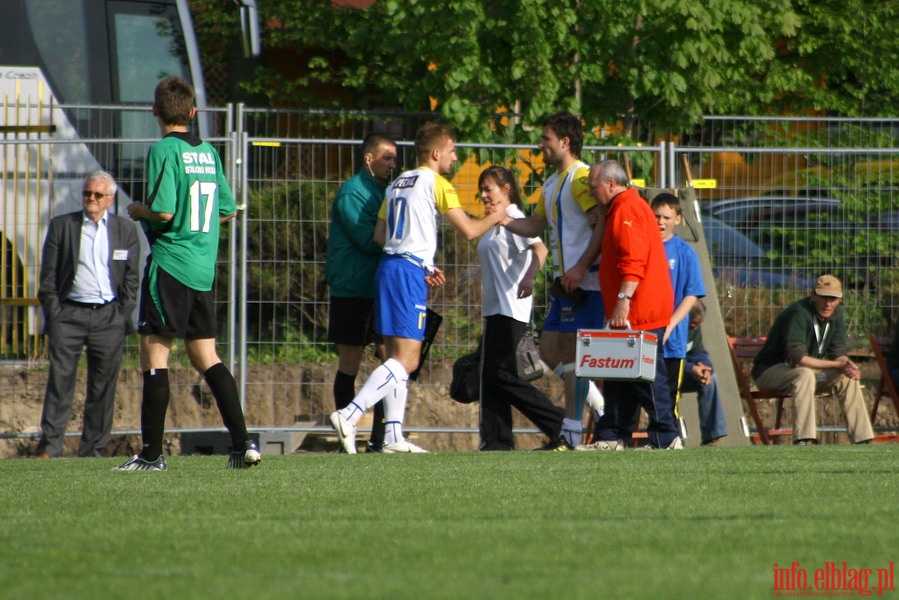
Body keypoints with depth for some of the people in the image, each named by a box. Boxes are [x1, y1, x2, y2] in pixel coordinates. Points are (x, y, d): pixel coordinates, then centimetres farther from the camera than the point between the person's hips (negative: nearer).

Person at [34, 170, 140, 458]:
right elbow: (48, 275, 5)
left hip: (109, 316, 1)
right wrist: (53, 315, -3)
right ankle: (49, 446, -8)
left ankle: (93, 450, 6)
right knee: (60, 379, -7)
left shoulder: (126, 230, 9)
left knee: (103, 386, 2)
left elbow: (131, 278, 9)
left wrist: (122, 316, 0)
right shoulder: (61, 226, 7)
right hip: (69, 313, -1)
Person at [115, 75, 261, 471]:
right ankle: (242, 442, 2)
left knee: (154, 353, -2)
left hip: (169, 266, -7)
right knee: (206, 357, 11)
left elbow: (163, 211, -19)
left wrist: (137, 211, 1)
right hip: (204, 270, 7)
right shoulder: (208, 153, 10)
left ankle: (152, 454, -2)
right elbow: (227, 209, 15)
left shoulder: (163, 151, -11)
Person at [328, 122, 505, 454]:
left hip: (388, 266, 9)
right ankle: (348, 416, -24)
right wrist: (493, 218, 14)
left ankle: (393, 436, 9)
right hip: (410, 271, -9)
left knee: (397, 356, 12)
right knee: (405, 360, -12)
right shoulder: (436, 184, -4)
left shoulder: (397, 184, 19)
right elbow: (469, 230, -7)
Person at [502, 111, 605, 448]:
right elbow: (534, 226, 28)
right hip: (565, 282, 10)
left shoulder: (581, 178, -11)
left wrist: (581, 267, -24)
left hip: (584, 282, -10)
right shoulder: (552, 184, 19)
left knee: (572, 353, -9)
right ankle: (601, 407, 18)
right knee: (550, 351, 9)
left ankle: (572, 432, -7)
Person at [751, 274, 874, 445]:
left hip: (807, 370, 8)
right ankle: (802, 442, -44)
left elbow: (838, 352, 0)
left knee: (848, 378, -10)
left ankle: (861, 441, -7)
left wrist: (847, 364, -25)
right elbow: (797, 358, -33)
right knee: (805, 375, -37)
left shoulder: (836, 314, -1)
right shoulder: (799, 313, -26)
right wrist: (837, 365, -33)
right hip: (770, 372, -8)